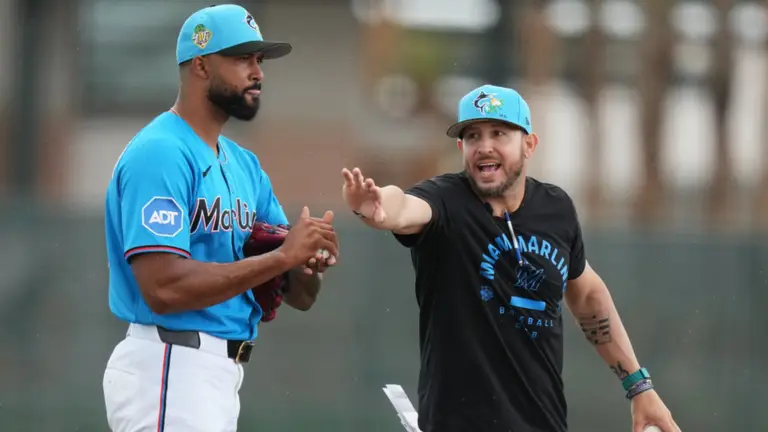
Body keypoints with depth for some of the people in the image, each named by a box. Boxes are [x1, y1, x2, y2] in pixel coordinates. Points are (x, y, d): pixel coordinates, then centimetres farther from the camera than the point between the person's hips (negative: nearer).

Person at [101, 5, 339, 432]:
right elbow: (163, 288, -24)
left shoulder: (244, 164, 14)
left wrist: (310, 262, -12)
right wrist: (283, 256, -23)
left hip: (222, 374, 9)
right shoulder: (159, 154, -13)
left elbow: (300, 297, 12)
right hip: (169, 368, -9)